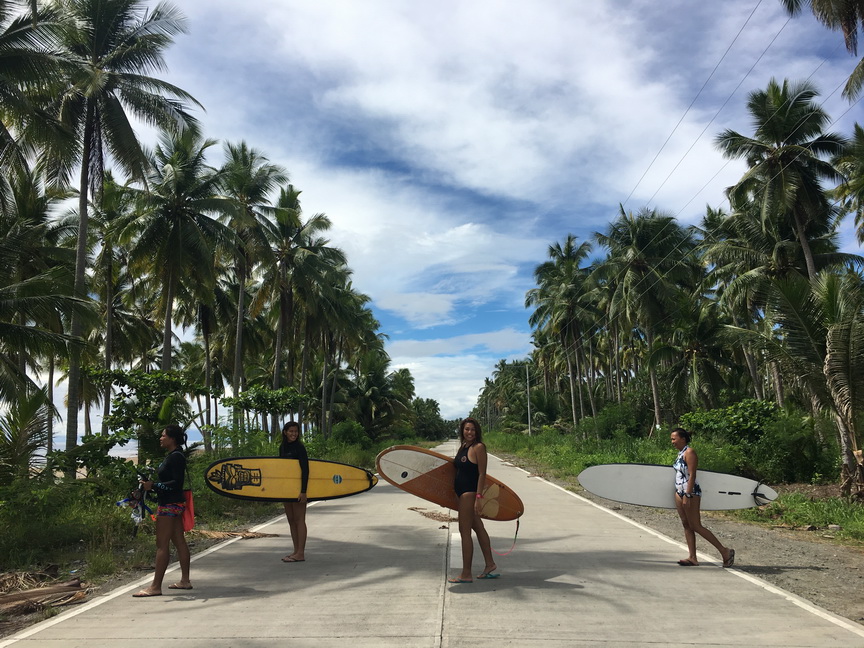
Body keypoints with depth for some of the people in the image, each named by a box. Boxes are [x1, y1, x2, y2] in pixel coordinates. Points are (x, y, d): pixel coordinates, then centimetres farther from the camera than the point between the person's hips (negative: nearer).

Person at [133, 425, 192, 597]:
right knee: (179, 542, 12)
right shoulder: (174, 456, 14)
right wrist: (152, 485, 14)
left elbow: (177, 482, -21)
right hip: (173, 503, 10)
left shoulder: (176, 457, -16)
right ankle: (185, 580, 19)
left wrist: (153, 485, -22)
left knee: (162, 544, -7)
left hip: (169, 505, -10)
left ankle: (155, 587, -4)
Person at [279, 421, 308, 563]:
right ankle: (296, 551, 20)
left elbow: (305, 470, -16)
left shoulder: (299, 447, -11)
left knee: (299, 520, -3)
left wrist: (303, 491, -21)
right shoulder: (282, 447, 11)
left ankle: (300, 553, 2)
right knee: (291, 520, 12)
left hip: (298, 487, -8)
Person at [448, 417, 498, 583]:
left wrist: (479, 497, -20)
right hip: (463, 493, 9)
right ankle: (490, 565, 27)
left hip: (469, 493, -9)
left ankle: (466, 574, 2)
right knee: (478, 528, 16)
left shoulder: (478, 447, -12)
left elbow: (482, 474, -15)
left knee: (464, 531, -5)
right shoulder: (463, 447, 12)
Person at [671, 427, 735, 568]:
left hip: (691, 493, -9)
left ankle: (725, 551, 4)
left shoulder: (689, 452, -14)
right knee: (686, 525, 8)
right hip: (679, 493, 9)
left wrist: (687, 496, -22)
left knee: (696, 526, -6)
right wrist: (680, 495, 17)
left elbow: (692, 475, -19)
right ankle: (692, 558, 11)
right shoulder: (680, 453, 13)